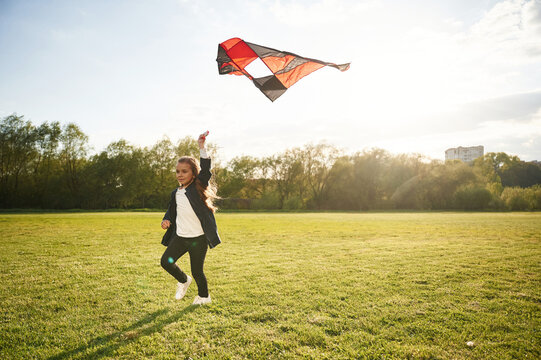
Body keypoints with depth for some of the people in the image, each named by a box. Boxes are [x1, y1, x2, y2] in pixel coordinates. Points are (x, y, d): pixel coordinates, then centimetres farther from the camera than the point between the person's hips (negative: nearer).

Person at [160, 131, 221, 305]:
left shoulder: (198, 187, -8)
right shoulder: (175, 193, 9)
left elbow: (205, 169, -22)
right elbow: (171, 210, 23)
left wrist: (202, 147, -30)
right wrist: (166, 220, 1)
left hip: (198, 238, -5)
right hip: (179, 237, 5)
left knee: (197, 271, 4)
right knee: (166, 261, -6)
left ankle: (204, 296, 33)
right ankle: (183, 280, 24)